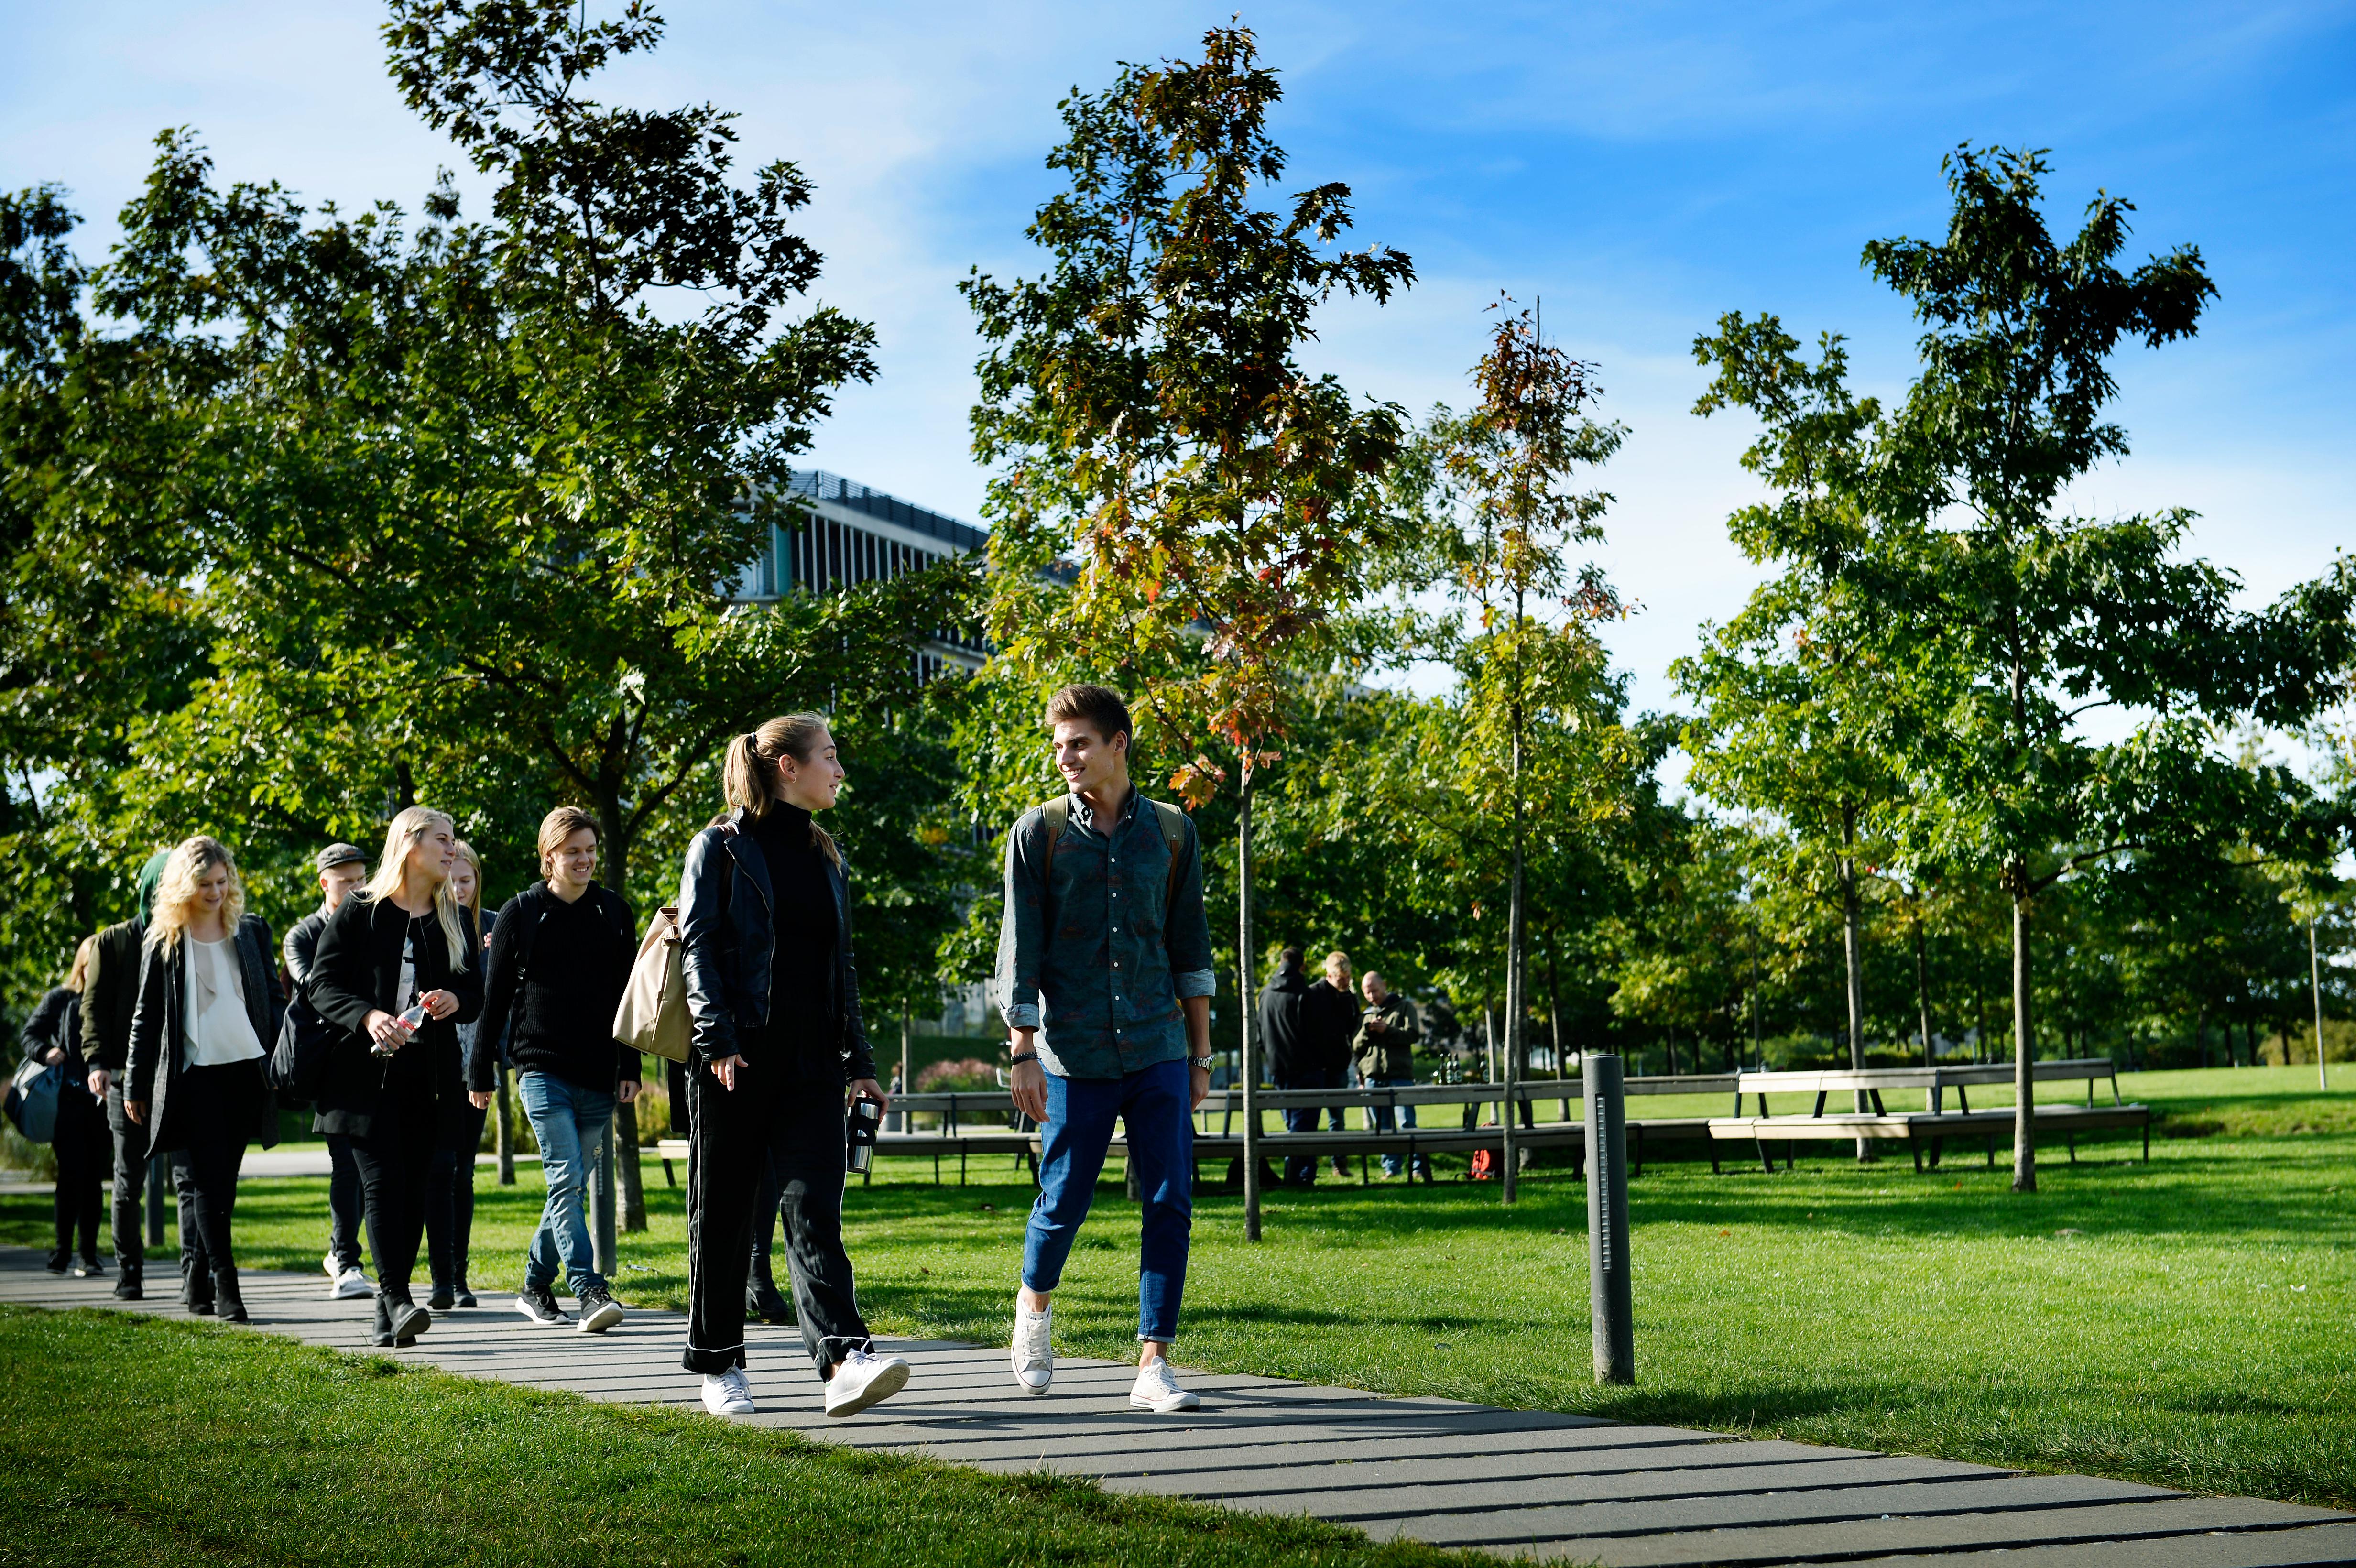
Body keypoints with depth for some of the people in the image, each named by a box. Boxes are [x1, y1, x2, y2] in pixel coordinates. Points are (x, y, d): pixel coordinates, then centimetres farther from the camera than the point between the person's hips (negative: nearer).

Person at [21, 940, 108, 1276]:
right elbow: (31, 1033, 7)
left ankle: (88, 1255, 10)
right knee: (72, 1175, -6)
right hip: (68, 1099, -2)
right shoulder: (59, 999, 5)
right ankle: (63, 1251, 4)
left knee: (94, 1179, 4)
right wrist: (46, 1053, -13)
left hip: (103, 1102, 2)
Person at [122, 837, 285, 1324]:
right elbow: (146, 1015, 8)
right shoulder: (165, 941, 5)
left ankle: (196, 1275, 17)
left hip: (245, 1070, 3)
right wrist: (135, 1086, 7)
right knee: (205, 1180, -8)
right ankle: (224, 1282, -9)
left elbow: (274, 999, 14)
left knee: (221, 1181, 6)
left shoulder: (251, 931, 11)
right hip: (193, 1075, -2)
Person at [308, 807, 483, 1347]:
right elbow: (323, 984, -3)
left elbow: (477, 994, 16)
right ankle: (397, 1301, -17)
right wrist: (368, 1017, -21)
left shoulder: (457, 919, 14)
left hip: (432, 1076, 4)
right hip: (368, 1071, -4)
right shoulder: (359, 911, 2)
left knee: (413, 1185, 3)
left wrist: (456, 1000, -7)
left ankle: (388, 1308, 10)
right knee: (383, 1181, -13)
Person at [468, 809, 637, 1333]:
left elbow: (630, 993, 12)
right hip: (542, 1068, -3)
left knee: (572, 1185, 9)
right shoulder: (521, 913, 3)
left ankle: (535, 1287, 23)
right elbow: (495, 999, 5)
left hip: (599, 1075, 3)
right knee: (566, 1180, -15)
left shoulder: (614, 912, 10)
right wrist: (480, 1073, 4)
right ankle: (590, 1293, -21)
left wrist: (630, 1068, 6)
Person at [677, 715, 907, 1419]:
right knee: (724, 1215, 4)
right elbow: (699, 947, -7)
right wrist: (717, 1040, -18)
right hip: (737, 1061, -4)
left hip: (811, 1063, 4)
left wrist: (858, 1060, 16)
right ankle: (719, 1367, 15)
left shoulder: (825, 856, 17)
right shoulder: (722, 846, 0)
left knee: (815, 1209, -8)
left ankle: (845, 1361, -20)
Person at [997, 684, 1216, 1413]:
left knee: (1170, 1203, -5)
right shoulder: (1038, 832, 2)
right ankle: (1034, 1306, 34)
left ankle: (1153, 1366, 0)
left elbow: (1191, 948, 13)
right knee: (1063, 1198, 5)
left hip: (1158, 1051, 2)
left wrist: (1201, 1053, 11)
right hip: (1075, 1053, -2)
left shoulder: (1171, 831, 8)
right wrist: (1023, 1054, -6)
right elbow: (1020, 949, 0)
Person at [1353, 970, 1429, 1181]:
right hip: (1373, 1077, 4)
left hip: (1400, 1076, -4)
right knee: (1382, 1127, 3)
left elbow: (1412, 1035, -4)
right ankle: (1391, 1168, 8)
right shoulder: (1365, 1015, 20)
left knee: (1407, 1124, -10)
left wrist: (1387, 1030, -14)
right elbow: (1356, 1049, 13)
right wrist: (1366, 1032, -5)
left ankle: (1420, 1168, -9)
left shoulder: (1404, 1007, 9)